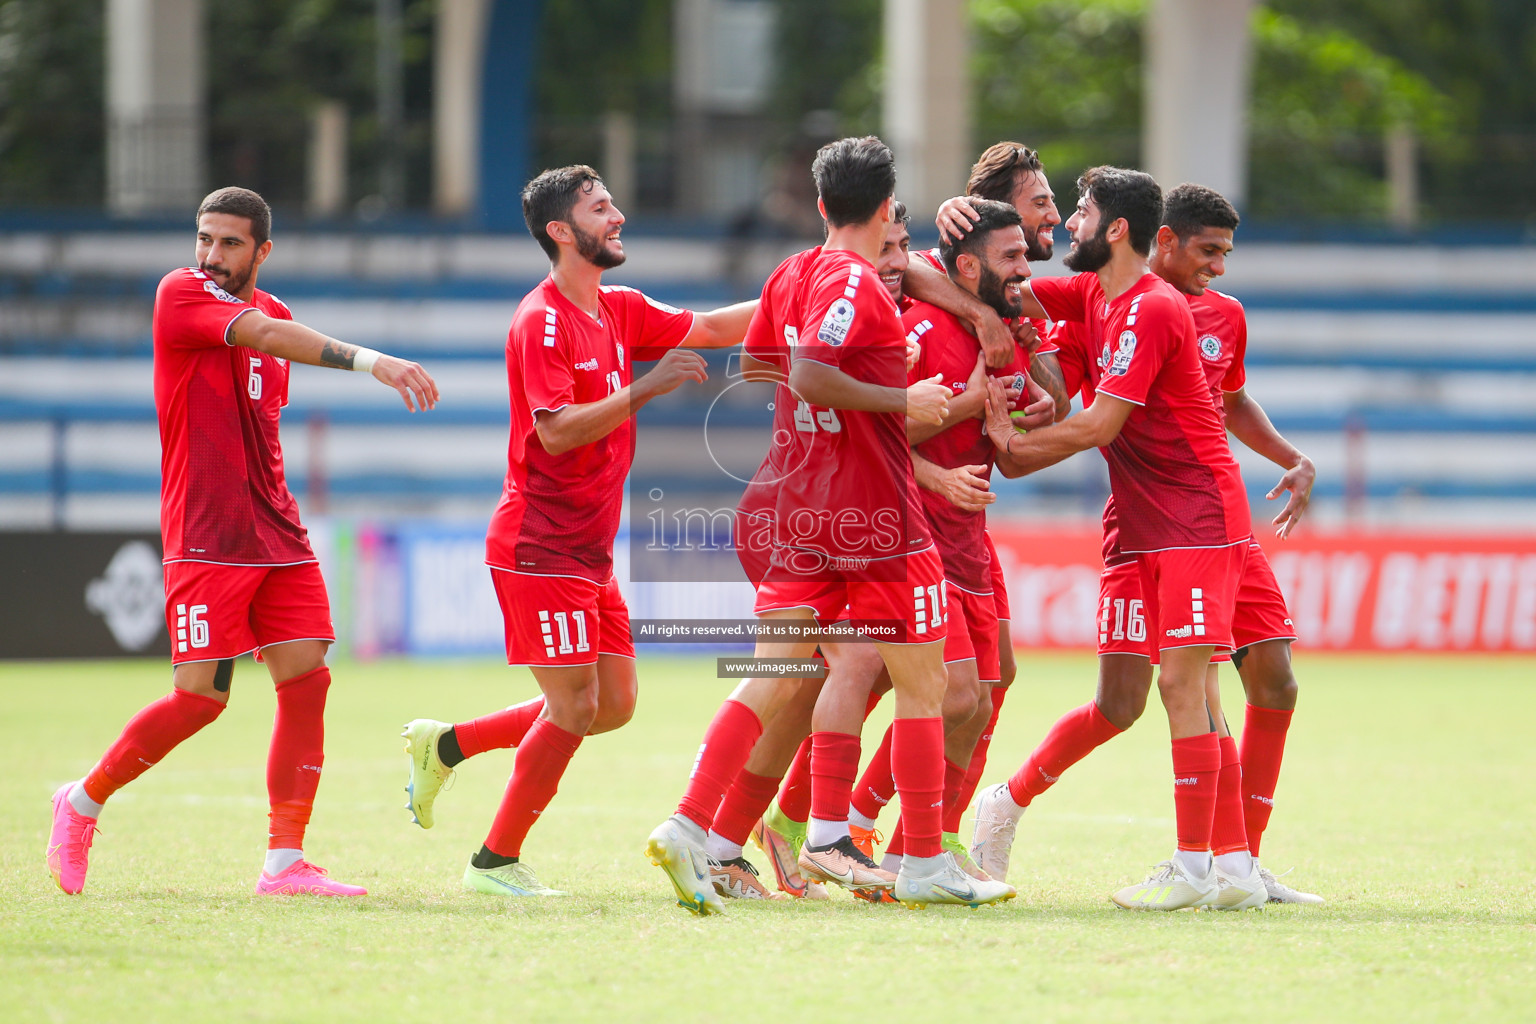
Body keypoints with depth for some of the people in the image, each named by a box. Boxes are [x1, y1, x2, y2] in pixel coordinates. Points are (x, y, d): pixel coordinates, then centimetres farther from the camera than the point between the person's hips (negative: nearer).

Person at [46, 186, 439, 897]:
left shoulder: (272, 310, 14)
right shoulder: (180, 293, -7)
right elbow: (266, 336, -24)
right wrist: (372, 361, -34)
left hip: (277, 536, 7)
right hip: (205, 539, -7)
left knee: (306, 678, -5)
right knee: (201, 696, -9)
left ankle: (285, 862, -2)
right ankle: (83, 803, 13)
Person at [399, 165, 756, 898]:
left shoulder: (618, 311, 13)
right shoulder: (542, 321, -14)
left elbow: (713, 329, 17)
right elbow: (558, 430, -23)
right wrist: (649, 385, -24)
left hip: (589, 551, 9)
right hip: (541, 549, -9)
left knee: (614, 705, 9)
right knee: (575, 708, -8)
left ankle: (446, 745, 20)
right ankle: (496, 860, 5)